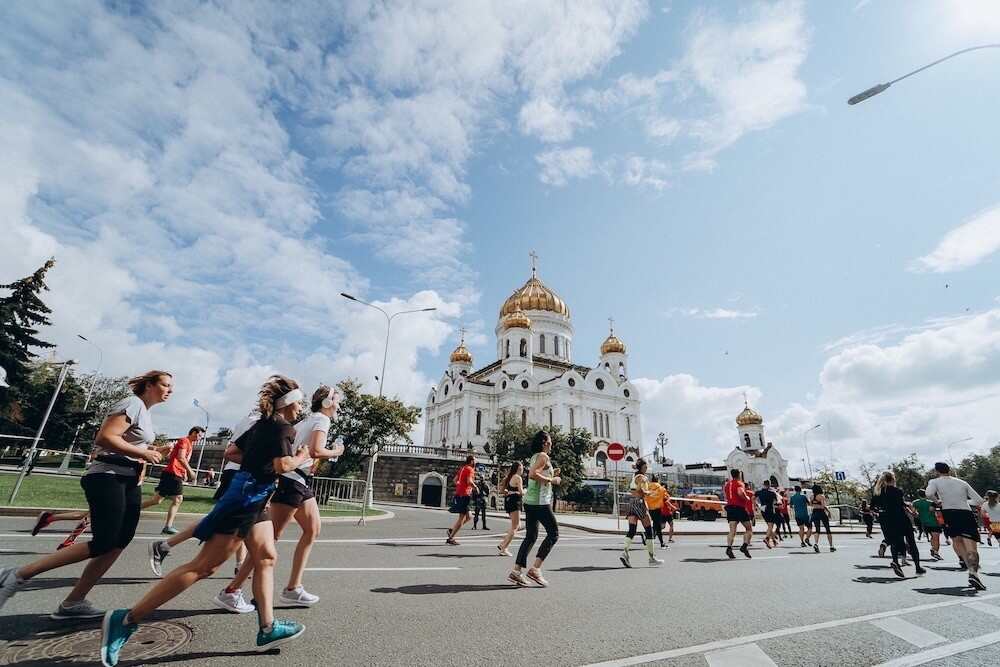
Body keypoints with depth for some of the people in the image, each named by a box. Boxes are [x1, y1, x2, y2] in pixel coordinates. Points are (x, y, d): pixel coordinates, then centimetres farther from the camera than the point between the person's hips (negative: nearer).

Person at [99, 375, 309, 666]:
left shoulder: (262, 424, 14)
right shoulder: (284, 428, -15)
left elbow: (231, 451, 18)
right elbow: (283, 465, -25)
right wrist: (301, 457, -7)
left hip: (253, 500, 11)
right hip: (246, 498, -11)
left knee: (267, 557, 10)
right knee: (204, 566, -4)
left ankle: (268, 628, 14)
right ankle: (126, 619, 6)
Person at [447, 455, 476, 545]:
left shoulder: (462, 468, 17)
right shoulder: (470, 469, -9)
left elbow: (455, 480, 20)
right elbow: (469, 481, -23)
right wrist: (475, 487, -7)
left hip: (458, 494, 9)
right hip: (464, 495, -9)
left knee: (468, 517, 16)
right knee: (462, 518, -2)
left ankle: (451, 530, 10)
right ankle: (450, 538, -1)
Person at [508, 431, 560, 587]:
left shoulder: (534, 457, 18)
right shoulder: (543, 456, -10)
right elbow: (533, 475, -23)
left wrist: (551, 475, 18)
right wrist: (551, 480, -13)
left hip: (530, 501, 9)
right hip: (540, 501, -9)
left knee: (531, 536, 11)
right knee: (553, 534, 1)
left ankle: (516, 571, 7)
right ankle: (535, 568, -5)